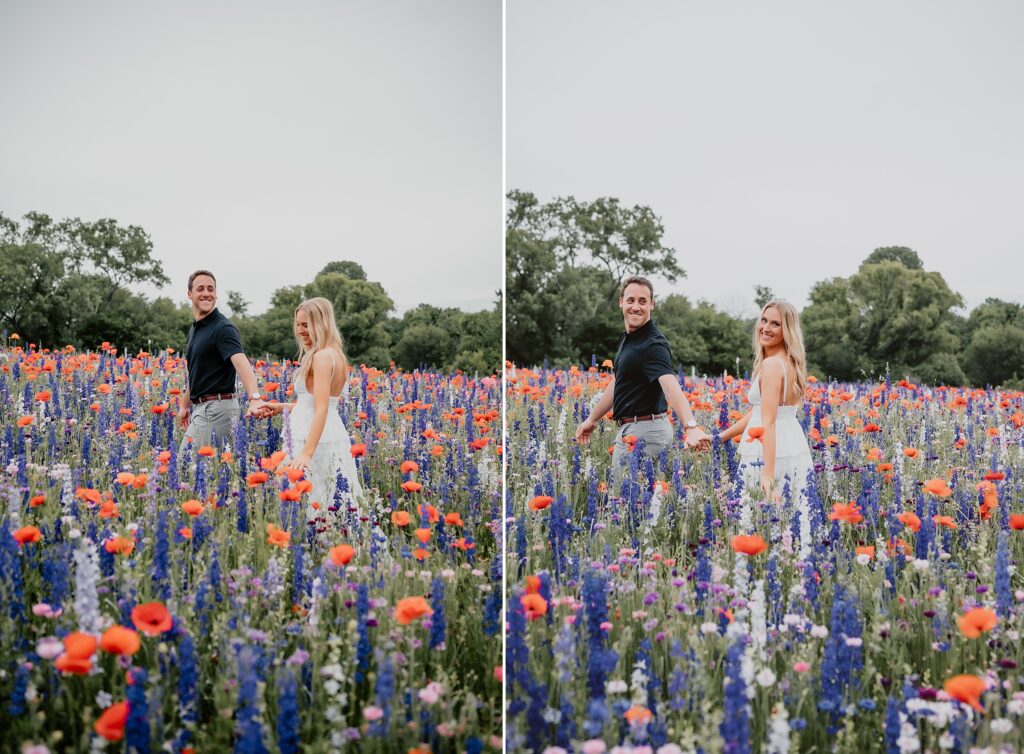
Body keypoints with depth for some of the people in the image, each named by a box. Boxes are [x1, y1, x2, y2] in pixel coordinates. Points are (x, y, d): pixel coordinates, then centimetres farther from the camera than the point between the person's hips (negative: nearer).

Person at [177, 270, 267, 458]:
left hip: (217, 407, -9)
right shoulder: (194, 329, 14)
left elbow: (241, 362, -30)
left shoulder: (222, 328, -14)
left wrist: (254, 398, -45)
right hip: (201, 407, 9)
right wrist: (184, 405, 24)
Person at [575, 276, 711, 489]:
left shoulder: (652, 344, -20)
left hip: (645, 431, -9)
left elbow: (671, 385, -35)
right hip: (630, 430, 9)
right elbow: (618, 382, 22)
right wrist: (592, 419, 26)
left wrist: (691, 426, -49)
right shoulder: (628, 338, 11)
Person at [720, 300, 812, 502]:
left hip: (771, 455, -9)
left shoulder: (771, 364, -15)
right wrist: (720, 437, 20)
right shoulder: (790, 363, 13)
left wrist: (768, 474, -28)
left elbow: (768, 422, -23)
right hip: (796, 451, 9)